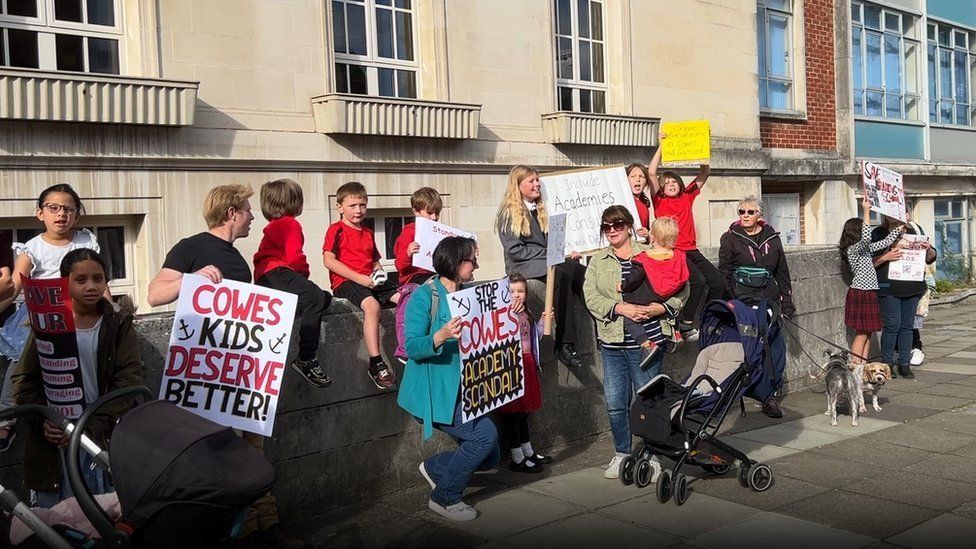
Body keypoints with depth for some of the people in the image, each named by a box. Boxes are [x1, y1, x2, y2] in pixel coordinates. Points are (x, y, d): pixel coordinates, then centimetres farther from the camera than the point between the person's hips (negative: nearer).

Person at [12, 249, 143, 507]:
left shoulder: (119, 327, 3)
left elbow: (128, 382, -5)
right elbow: (24, 380, 4)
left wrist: (93, 427, -15)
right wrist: (43, 421, -12)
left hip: (103, 439, -1)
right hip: (53, 439, 1)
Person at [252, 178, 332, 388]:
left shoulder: (274, 226, 32)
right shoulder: (290, 223, -1)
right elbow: (294, 257, -12)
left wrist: (301, 275, 12)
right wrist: (304, 272, 6)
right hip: (275, 274, -11)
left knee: (325, 298, 11)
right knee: (315, 297, -30)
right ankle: (306, 359, -34)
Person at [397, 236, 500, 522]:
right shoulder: (425, 296, -11)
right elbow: (412, 347, -18)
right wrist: (440, 338, -35)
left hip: (461, 390, 8)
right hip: (433, 393, -8)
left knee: (489, 457, 3)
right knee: (486, 434, -20)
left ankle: (435, 467, 27)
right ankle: (444, 498, -1)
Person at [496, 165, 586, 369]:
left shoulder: (543, 210, 23)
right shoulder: (509, 214, 1)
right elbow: (515, 250, -8)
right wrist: (548, 253, -14)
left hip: (550, 260, 6)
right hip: (523, 266, -6)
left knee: (584, 273, -26)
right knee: (562, 275, -36)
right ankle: (564, 345, -36)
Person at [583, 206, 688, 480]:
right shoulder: (597, 261, 10)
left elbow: (680, 289, 3)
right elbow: (591, 297, -2)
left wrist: (656, 309, -13)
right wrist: (621, 308, -16)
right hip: (612, 343, 3)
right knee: (615, 403, 6)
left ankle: (652, 457, 16)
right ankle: (622, 455, 22)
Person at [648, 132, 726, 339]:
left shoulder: (687, 197, 16)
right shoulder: (660, 202, 3)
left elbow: (704, 174, 18)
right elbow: (651, 173, -9)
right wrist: (661, 145, -6)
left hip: (692, 251, 6)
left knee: (719, 283, -1)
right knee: (698, 280, -26)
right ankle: (686, 326, -17)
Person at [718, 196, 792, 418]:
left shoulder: (772, 238, 12)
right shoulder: (731, 239, 2)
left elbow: (782, 272, 17)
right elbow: (724, 274, -1)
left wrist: (787, 301, 12)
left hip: (768, 300, 4)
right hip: (743, 301, -4)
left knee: (777, 346, 1)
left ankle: (771, 390, 14)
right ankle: (766, 396, 2)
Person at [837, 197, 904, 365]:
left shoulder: (865, 248, 14)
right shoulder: (852, 249, -13)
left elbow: (884, 243, 21)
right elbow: (866, 237, -30)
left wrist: (900, 228, 20)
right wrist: (866, 211, -27)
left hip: (869, 293, 9)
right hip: (860, 294, -9)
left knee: (868, 333, 9)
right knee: (862, 333, -7)